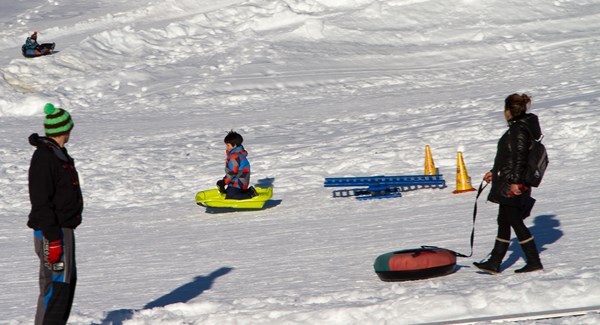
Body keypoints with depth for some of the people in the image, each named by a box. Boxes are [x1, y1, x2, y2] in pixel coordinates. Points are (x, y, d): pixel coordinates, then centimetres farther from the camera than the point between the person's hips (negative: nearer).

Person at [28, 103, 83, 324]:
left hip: (63, 229, 10)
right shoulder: (44, 157, -17)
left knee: (68, 279, 14)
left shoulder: (58, 153, 15)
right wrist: (53, 239, -22)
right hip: (52, 231, -10)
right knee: (56, 283, -10)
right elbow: (41, 202, -20)